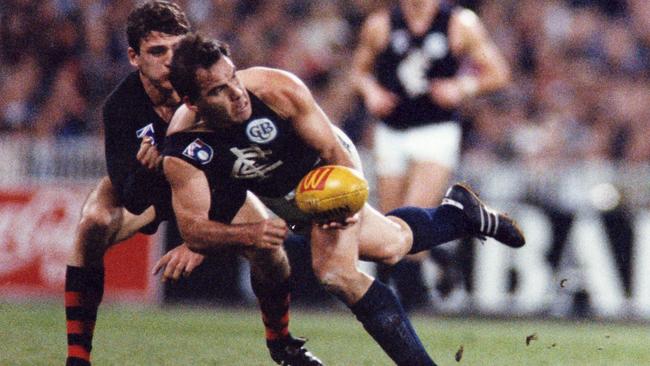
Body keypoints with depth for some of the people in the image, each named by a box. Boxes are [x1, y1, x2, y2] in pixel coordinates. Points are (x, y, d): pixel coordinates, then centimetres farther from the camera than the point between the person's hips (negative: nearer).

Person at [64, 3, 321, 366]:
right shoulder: (120, 105, -34)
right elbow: (132, 202, -35)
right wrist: (143, 170, -57)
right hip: (144, 186, -1)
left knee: (265, 240, -20)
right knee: (92, 226, -31)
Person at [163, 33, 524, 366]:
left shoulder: (279, 89, -36)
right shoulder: (182, 151, -33)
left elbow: (333, 151, -24)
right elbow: (193, 228, -30)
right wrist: (249, 234, -48)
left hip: (324, 167, -3)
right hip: (276, 197, 3)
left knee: (336, 272, -17)